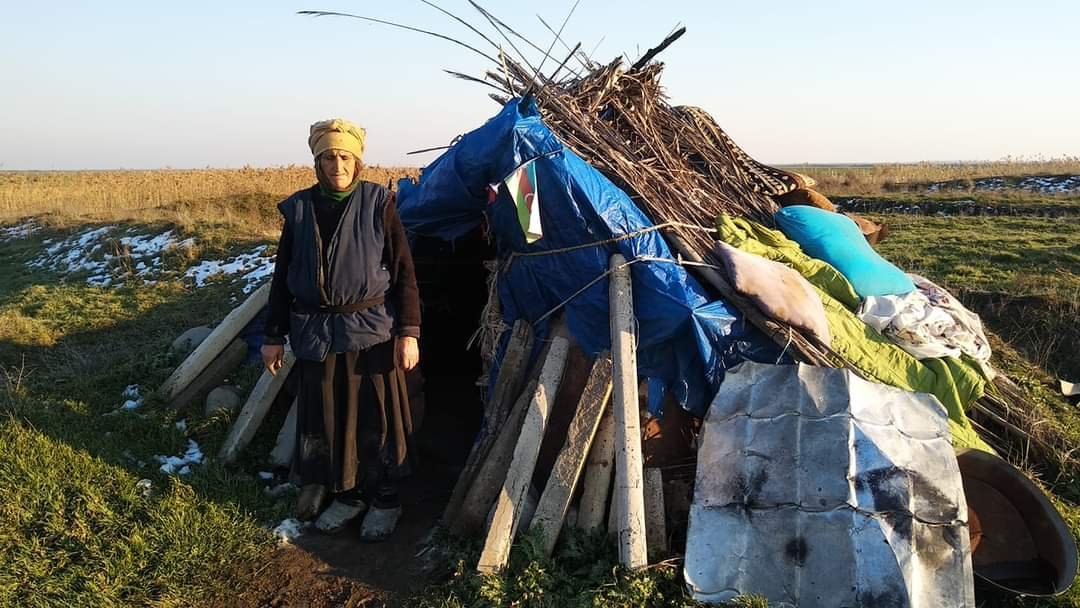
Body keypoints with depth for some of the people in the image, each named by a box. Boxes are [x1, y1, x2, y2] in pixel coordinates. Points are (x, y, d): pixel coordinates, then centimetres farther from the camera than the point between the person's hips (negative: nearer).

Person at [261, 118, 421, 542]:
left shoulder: (379, 204, -4)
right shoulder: (299, 209, 4)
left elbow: (403, 272, -4)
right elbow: (282, 277, 9)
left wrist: (409, 331, -9)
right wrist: (275, 336, 9)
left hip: (372, 330, -3)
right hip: (315, 333, 3)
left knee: (378, 418, 5)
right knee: (327, 419, 10)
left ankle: (385, 501, 22)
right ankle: (347, 495, 29)